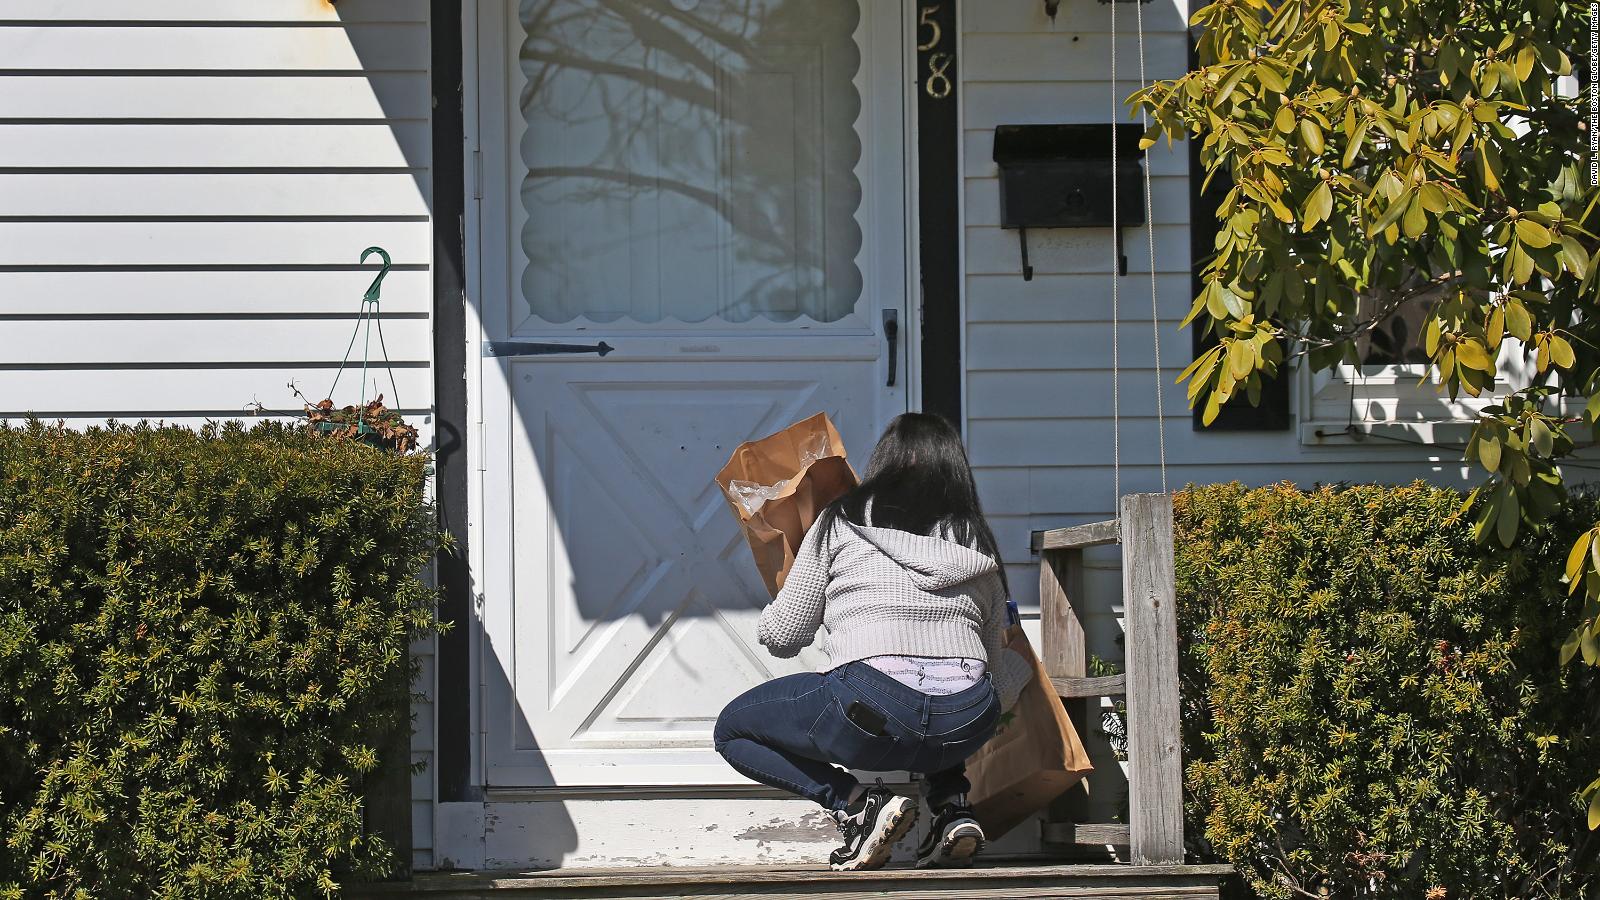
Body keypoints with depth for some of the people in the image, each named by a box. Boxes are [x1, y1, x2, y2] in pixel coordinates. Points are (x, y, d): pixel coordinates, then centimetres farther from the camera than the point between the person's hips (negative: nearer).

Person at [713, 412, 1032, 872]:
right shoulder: (977, 542, 20)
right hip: (968, 727, 5)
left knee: (733, 730, 20)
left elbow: (782, 638, 14)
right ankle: (953, 808, 16)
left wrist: (773, 609, 39)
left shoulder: (841, 522, 12)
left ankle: (858, 803, -1)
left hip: (872, 712, -4)